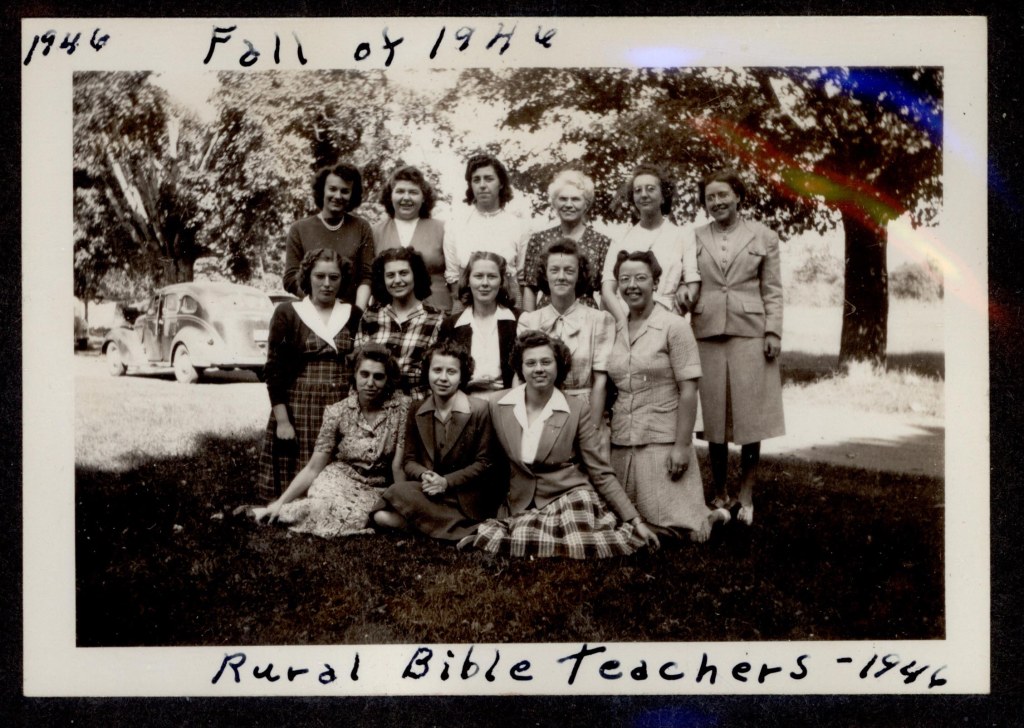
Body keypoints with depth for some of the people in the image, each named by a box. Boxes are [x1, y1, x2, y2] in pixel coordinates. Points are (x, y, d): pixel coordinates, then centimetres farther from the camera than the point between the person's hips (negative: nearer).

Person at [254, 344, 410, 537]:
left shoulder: (402, 406, -10)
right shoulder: (337, 412, -8)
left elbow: (399, 466, -11)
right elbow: (313, 468, -5)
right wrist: (279, 503, -12)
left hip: (378, 491, 1)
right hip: (338, 483, -1)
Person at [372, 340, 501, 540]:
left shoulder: (479, 410, -4)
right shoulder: (417, 412, 9)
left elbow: (483, 463, -3)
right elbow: (409, 460, 11)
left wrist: (447, 481, -15)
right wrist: (424, 475, -13)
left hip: (464, 497, -5)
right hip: (427, 490, 6)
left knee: (399, 492, -29)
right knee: (383, 516, -24)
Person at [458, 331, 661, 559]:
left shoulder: (577, 411, -3)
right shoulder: (498, 408, 1)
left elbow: (601, 473, 0)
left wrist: (635, 520, -6)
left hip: (571, 497, 0)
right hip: (522, 506, 0)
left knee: (578, 548, -32)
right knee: (526, 549, -33)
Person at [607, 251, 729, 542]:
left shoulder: (674, 327, -7)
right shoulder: (616, 330, 8)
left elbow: (688, 391, -10)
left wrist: (682, 445, -15)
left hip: (662, 441, -5)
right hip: (621, 442, 5)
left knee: (674, 527, -6)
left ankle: (712, 517, 26)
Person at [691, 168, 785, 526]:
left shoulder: (764, 237, 8)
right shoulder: (695, 239, 10)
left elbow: (772, 291, 6)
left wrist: (774, 332, -3)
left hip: (750, 332, -1)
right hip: (707, 333, 1)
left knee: (750, 415, -1)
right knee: (714, 415, 5)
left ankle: (746, 495, 8)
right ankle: (720, 494, 15)